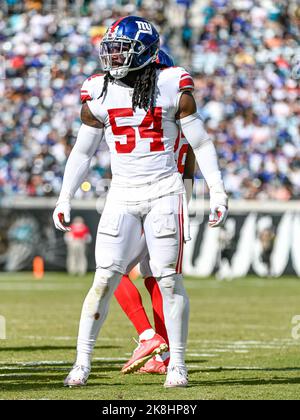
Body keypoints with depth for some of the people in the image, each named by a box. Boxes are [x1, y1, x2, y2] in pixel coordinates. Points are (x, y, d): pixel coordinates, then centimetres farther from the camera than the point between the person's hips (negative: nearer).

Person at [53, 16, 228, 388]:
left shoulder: (173, 89, -3)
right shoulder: (100, 95, 3)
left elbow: (201, 143, 3)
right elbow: (82, 151, 13)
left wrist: (217, 192, -1)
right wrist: (64, 199, 10)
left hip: (164, 192, -2)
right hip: (122, 194, 2)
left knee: (169, 280, -2)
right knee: (105, 280, -5)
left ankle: (176, 363, 8)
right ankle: (82, 361, 1)